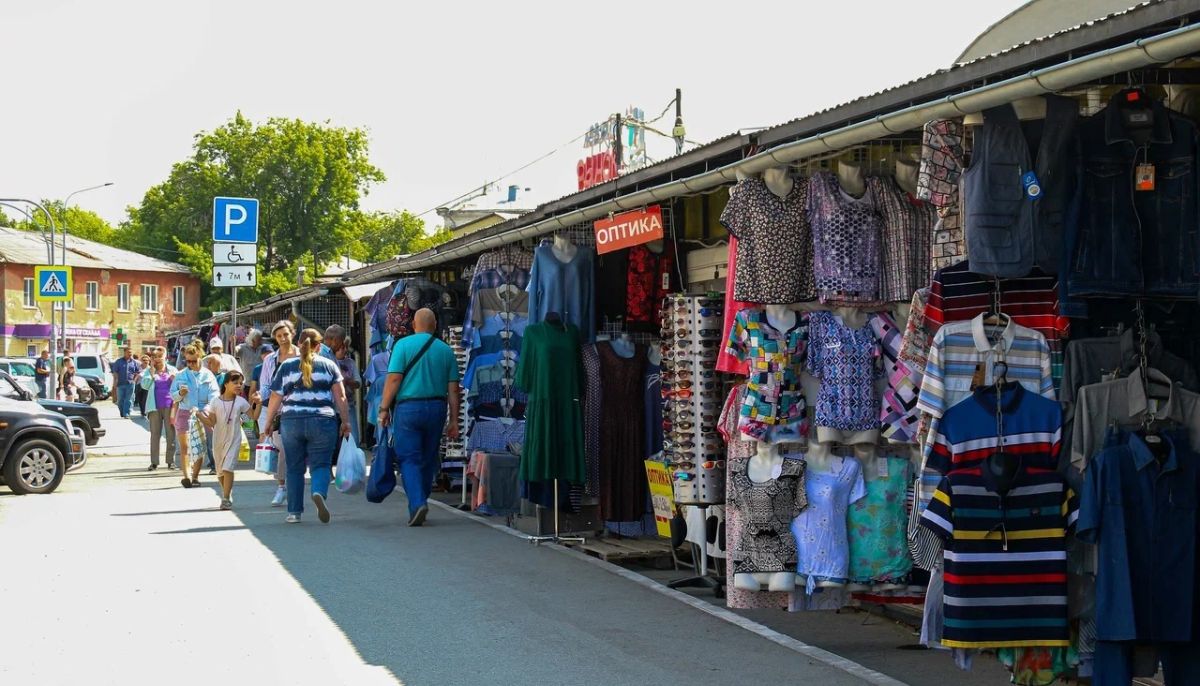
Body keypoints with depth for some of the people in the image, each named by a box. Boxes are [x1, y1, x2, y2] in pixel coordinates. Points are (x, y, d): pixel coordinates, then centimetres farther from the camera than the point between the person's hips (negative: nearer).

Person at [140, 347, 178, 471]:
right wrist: (152, 371, -8)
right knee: (155, 434, 0)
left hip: (169, 405, 0)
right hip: (155, 406, 0)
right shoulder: (149, 371, 7)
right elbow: (144, 385, -6)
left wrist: (174, 379, -8)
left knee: (171, 433, 0)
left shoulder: (172, 370, 9)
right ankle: (154, 462, 2)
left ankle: (171, 461, 6)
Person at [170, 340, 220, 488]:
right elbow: (173, 395, 10)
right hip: (184, 413, 0)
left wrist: (206, 409, -24)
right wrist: (180, 394, -13)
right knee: (184, 446, -8)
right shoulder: (181, 375, 8)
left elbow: (214, 396, -7)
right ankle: (186, 476, -16)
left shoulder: (208, 376, 2)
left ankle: (195, 476, 13)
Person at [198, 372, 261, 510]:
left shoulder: (241, 402, -2)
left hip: (234, 440, -2)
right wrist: (202, 416, -16)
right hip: (218, 440, 2)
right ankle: (227, 494, 34)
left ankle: (226, 499, -13)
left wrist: (258, 403, -7)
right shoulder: (215, 401, -3)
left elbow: (254, 416, 3)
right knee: (220, 471, 13)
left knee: (227, 468, -16)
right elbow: (212, 422, -1)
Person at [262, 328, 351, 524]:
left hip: (291, 421, 1)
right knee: (321, 464, 4)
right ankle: (319, 492, -26)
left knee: (294, 468, 10)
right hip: (322, 422, -1)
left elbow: (275, 398, 7)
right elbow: (340, 397, 2)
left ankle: (294, 512, 10)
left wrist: (268, 422, 16)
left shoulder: (287, 366, 9)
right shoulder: (329, 366, 7)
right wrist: (346, 422, 7)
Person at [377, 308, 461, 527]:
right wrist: (454, 421, 9)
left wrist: (384, 408, -4)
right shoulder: (446, 350, 7)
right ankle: (419, 504, 20)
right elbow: (453, 389, 6)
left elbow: (394, 378, -10)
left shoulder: (403, 344, -2)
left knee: (409, 459, -1)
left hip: (408, 407, -3)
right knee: (428, 460, 14)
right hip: (436, 408, 3)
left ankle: (417, 503, -18)